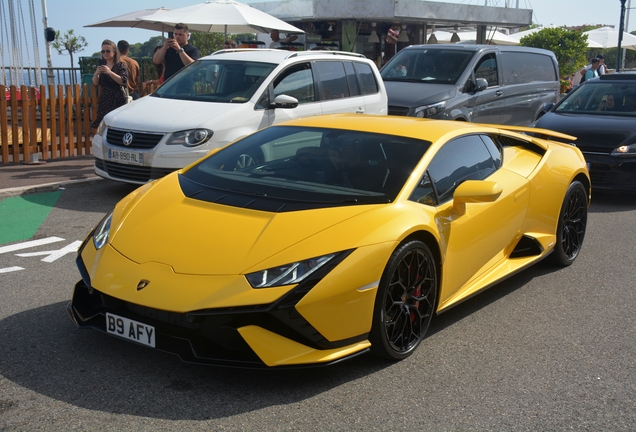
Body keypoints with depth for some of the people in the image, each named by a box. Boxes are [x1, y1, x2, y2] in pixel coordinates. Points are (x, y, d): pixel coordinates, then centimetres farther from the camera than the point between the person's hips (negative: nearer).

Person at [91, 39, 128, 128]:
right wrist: (96, 74, -7)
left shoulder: (120, 65, 0)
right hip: (104, 101, 5)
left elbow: (124, 82, -13)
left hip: (118, 101, -5)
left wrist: (110, 72, -21)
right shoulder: (102, 66, 16)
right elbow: (95, 84, 13)